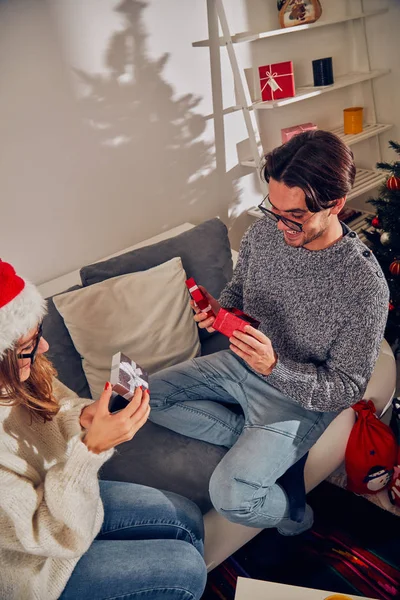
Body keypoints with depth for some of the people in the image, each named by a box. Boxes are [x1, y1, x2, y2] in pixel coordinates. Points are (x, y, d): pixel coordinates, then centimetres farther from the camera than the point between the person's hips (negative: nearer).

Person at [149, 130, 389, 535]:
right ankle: (259, 444, 0)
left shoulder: (365, 285, -27)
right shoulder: (263, 232, -12)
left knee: (230, 495, -25)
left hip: (300, 395, -6)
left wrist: (274, 367, -35)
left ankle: (292, 514, 12)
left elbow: (346, 389, -19)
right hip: (242, 362, 7)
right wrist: (219, 309, -16)